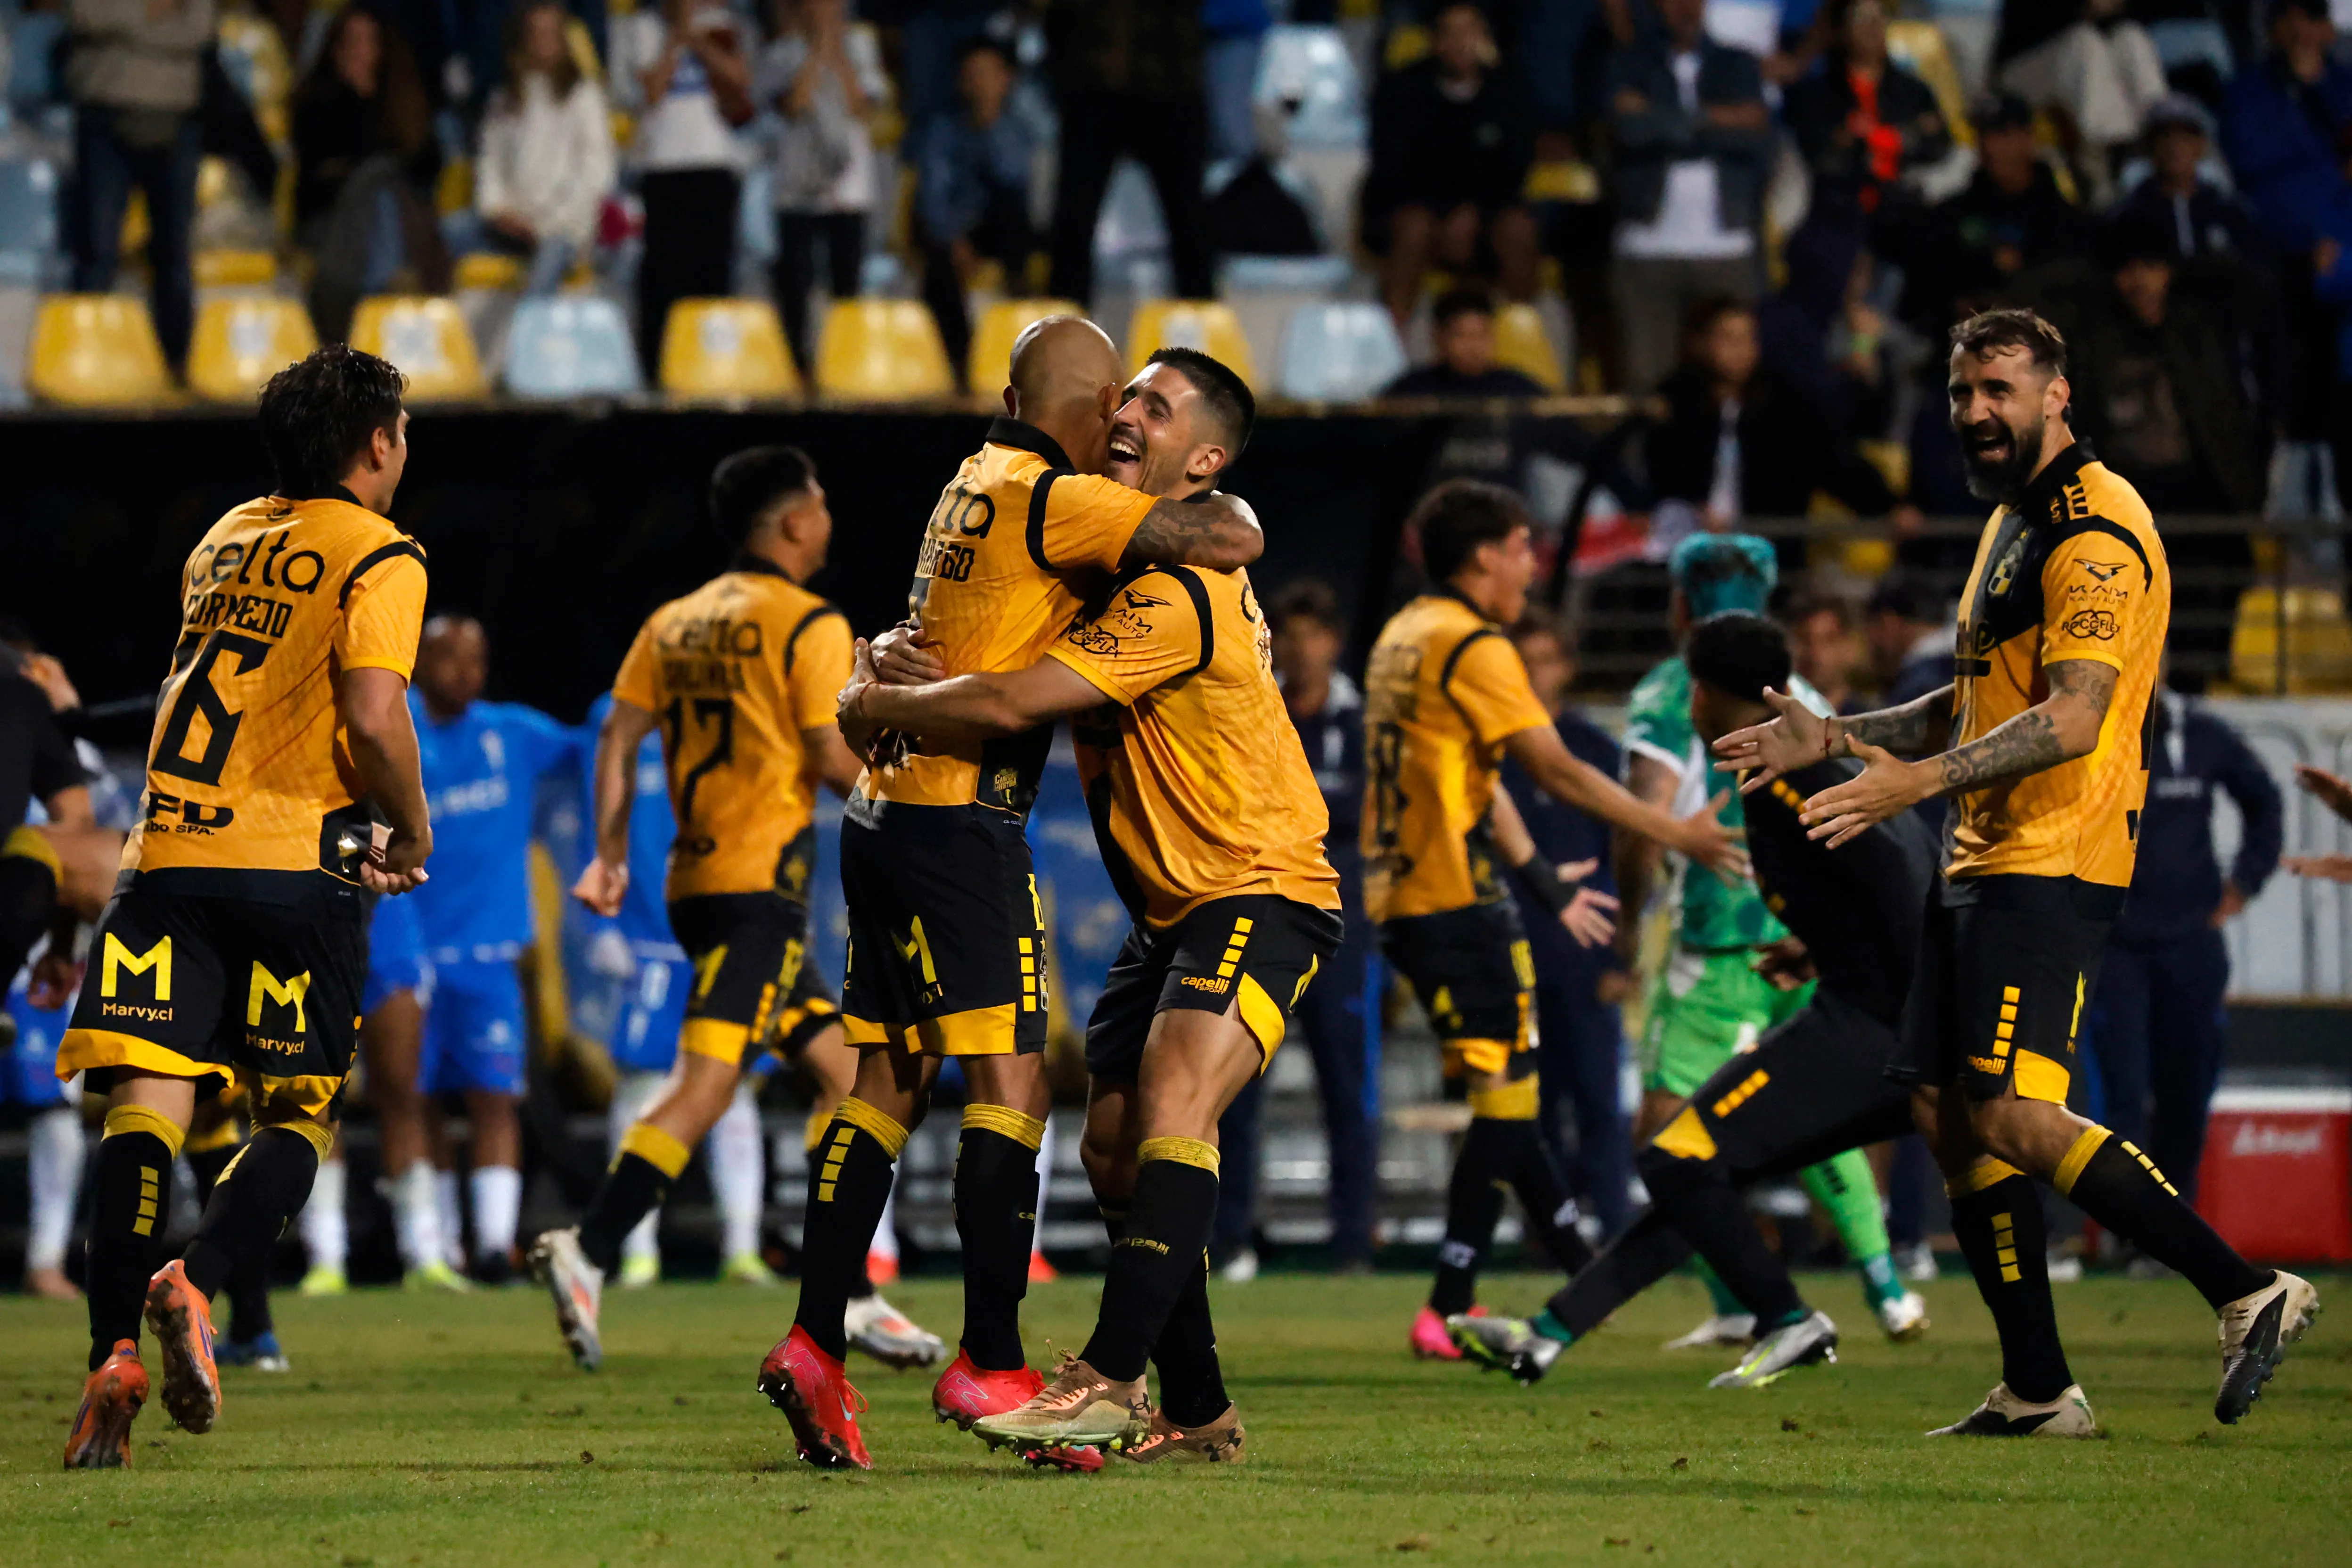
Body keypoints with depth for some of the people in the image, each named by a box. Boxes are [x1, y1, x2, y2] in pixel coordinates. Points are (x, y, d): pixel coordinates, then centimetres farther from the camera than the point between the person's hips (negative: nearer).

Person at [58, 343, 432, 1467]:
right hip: (296, 863, -4)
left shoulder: (223, 543, 21)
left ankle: (114, 1350, -18)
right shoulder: (380, 558, 0)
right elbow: (373, 717, -13)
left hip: (169, 854, 4)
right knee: (298, 1117, 7)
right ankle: (195, 1284, -20)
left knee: (147, 1102, -4)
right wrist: (412, 831, 4)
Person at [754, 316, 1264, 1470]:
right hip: (961, 823, -9)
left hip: (886, 812, 9)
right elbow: (1225, 544, -19)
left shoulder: (980, 479, 15)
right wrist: (1226, 504, 3)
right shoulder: (1056, 499, -11)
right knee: (1009, 1082, -7)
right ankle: (989, 1363, -10)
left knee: (886, 1083, 10)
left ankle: (814, 1342, 6)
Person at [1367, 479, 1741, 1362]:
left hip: (1403, 898, 10)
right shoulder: (1471, 647, -13)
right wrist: (1674, 832, -7)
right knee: (1506, 1099, -7)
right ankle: (1449, 1312, -10)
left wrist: (1547, 886, 28)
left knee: (1501, 1093, 16)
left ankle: (1580, 1272, 25)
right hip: (1456, 900, -10)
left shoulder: (1404, 637, 17)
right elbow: (1556, 770, -14)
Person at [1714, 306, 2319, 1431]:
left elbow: (2070, 720, -22)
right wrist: (1830, 739, 22)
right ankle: (2035, 1389, 11)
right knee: (1953, 1121, 6)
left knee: (2016, 1120, -19)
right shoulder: (2013, 521, 20)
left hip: (2053, 864, -10)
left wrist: (1918, 781, -29)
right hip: (1982, 863, 10)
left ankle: (2250, 1293, -15)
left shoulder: (2096, 533, -13)